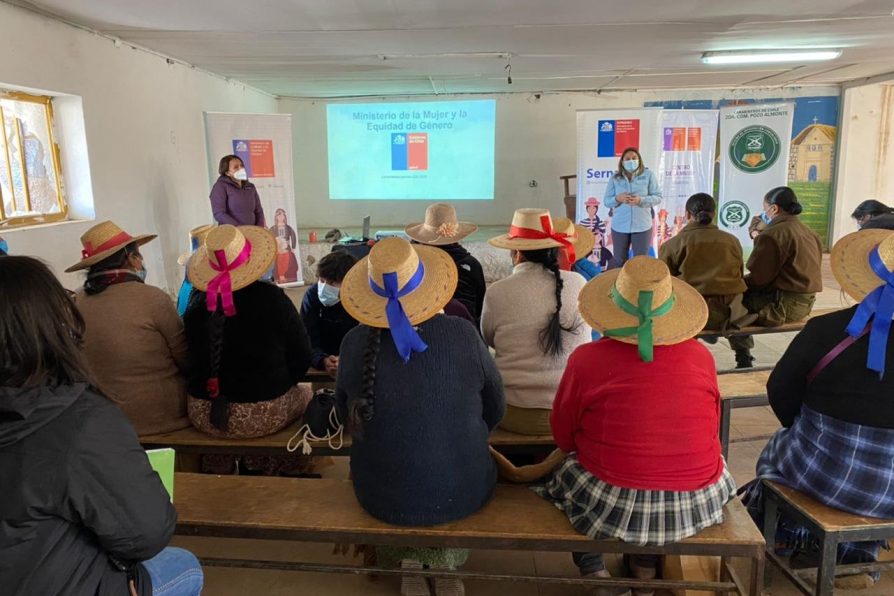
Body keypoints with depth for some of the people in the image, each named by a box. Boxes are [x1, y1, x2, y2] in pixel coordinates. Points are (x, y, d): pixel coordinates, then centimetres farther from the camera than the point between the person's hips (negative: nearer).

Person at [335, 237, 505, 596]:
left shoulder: (354, 343, -14)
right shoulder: (463, 334, -15)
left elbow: (347, 417, 2)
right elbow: (495, 411, -1)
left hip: (382, 498, 1)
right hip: (465, 493, 0)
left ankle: (409, 562, 27)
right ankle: (446, 565, 31)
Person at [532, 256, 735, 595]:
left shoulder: (586, 359, -14)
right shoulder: (701, 357, -6)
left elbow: (563, 437, -2)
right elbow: (710, 429, 8)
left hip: (612, 507, -3)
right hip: (696, 505, 3)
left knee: (564, 467, 25)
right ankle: (647, 569, 32)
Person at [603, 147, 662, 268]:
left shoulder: (648, 175, 0)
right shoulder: (615, 178, 3)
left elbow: (658, 197, -2)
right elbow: (606, 201, 4)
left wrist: (641, 200, -19)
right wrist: (618, 198, -18)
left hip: (642, 226, 0)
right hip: (619, 226, 1)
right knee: (619, 261, 10)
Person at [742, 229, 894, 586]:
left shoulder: (825, 329, -17)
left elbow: (780, 392, -5)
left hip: (821, 471, -2)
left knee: (779, 447, 32)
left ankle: (787, 538, 48)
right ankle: (854, 548, 53)